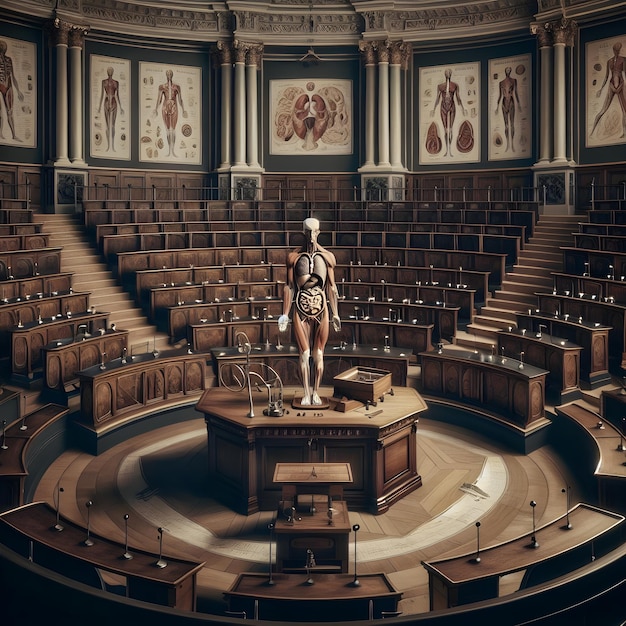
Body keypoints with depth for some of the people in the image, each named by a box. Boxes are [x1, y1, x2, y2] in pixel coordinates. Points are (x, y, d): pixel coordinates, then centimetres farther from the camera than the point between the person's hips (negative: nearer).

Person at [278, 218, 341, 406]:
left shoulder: (327, 256, 5)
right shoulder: (294, 257, 2)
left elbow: (332, 287, 8)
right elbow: (289, 286, 3)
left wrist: (335, 314, 8)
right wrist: (285, 314, 0)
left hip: (321, 308, 1)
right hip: (301, 309, -1)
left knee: (318, 354, 5)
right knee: (304, 353, 1)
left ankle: (316, 392, 16)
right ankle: (306, 393, 10)